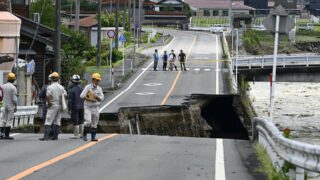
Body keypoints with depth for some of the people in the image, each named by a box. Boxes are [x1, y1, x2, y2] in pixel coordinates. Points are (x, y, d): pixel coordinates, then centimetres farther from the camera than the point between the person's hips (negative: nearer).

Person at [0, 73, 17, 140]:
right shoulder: (13, 88, -12)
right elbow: (14, 98, -14)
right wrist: (15, 106, -7)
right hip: (11, 105, -5)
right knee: (9, 120, 0)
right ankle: (6, 135, -1)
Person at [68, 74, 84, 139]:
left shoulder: (72, 90, -13)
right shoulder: (82, 89, 5)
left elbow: (70, 101, -13)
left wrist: (69, 109, -7)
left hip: (75, 107, -6)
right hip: (82, 107, 6)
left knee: (75, 121, -2)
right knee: (81, 121, 15)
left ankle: (76, 135, 0)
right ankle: (81, 134, 18)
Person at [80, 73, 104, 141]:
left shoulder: (99, 88, 6)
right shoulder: (88, 87, -6)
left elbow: (102, 98, 0)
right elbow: (82, 96, -13)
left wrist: (97, 97, -19)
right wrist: (90, 100, -21)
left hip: (95, 107, 4)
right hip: (88, 107, -4)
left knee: (94, 123, 6)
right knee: (88, 121, -17)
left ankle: (93, 137, 11)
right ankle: (84, 135, -2)